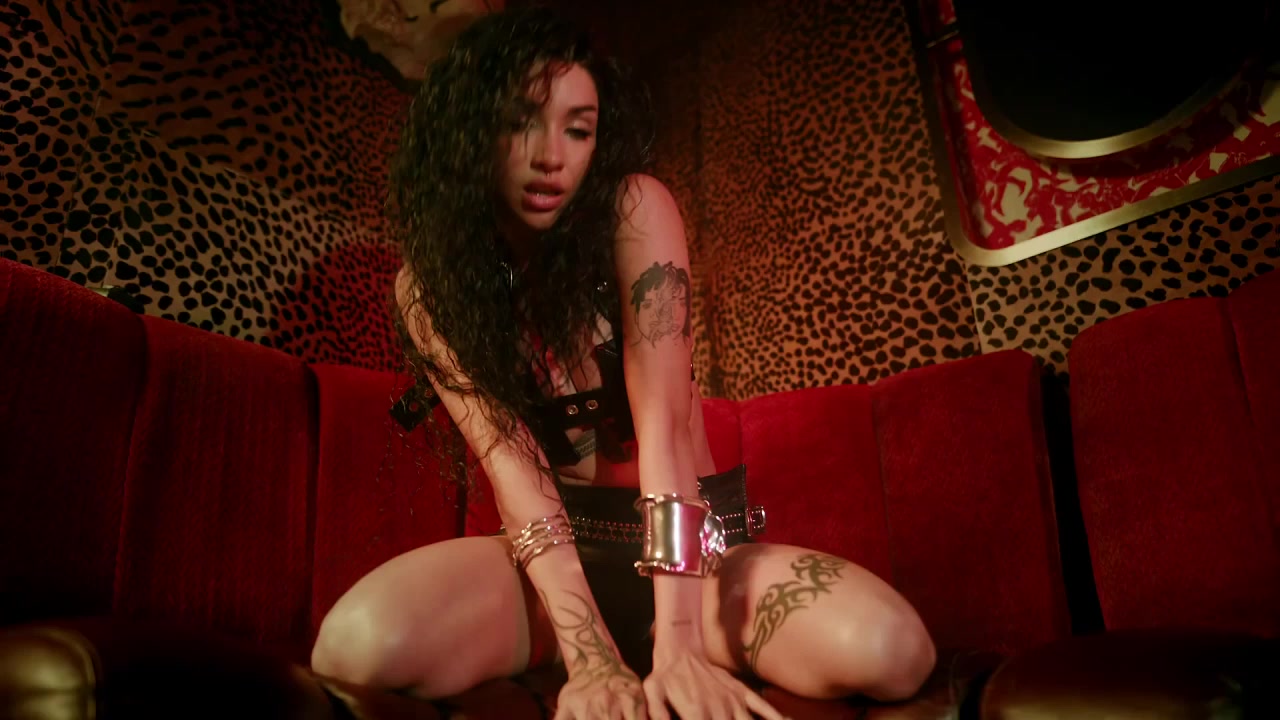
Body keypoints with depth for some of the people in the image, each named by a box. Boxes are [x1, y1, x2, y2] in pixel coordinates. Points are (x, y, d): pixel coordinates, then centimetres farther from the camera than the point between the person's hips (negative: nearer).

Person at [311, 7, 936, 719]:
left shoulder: (636, 209, -12)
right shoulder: (431, 285, -6)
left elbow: (663, 418, -23)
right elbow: (507, 456, -19)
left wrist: (677, 644, -33)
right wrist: (587, 654, -32)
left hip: (692, 543, 0)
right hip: (554, 545, 1)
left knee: (890, 649, -28)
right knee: (358, 647, -30)